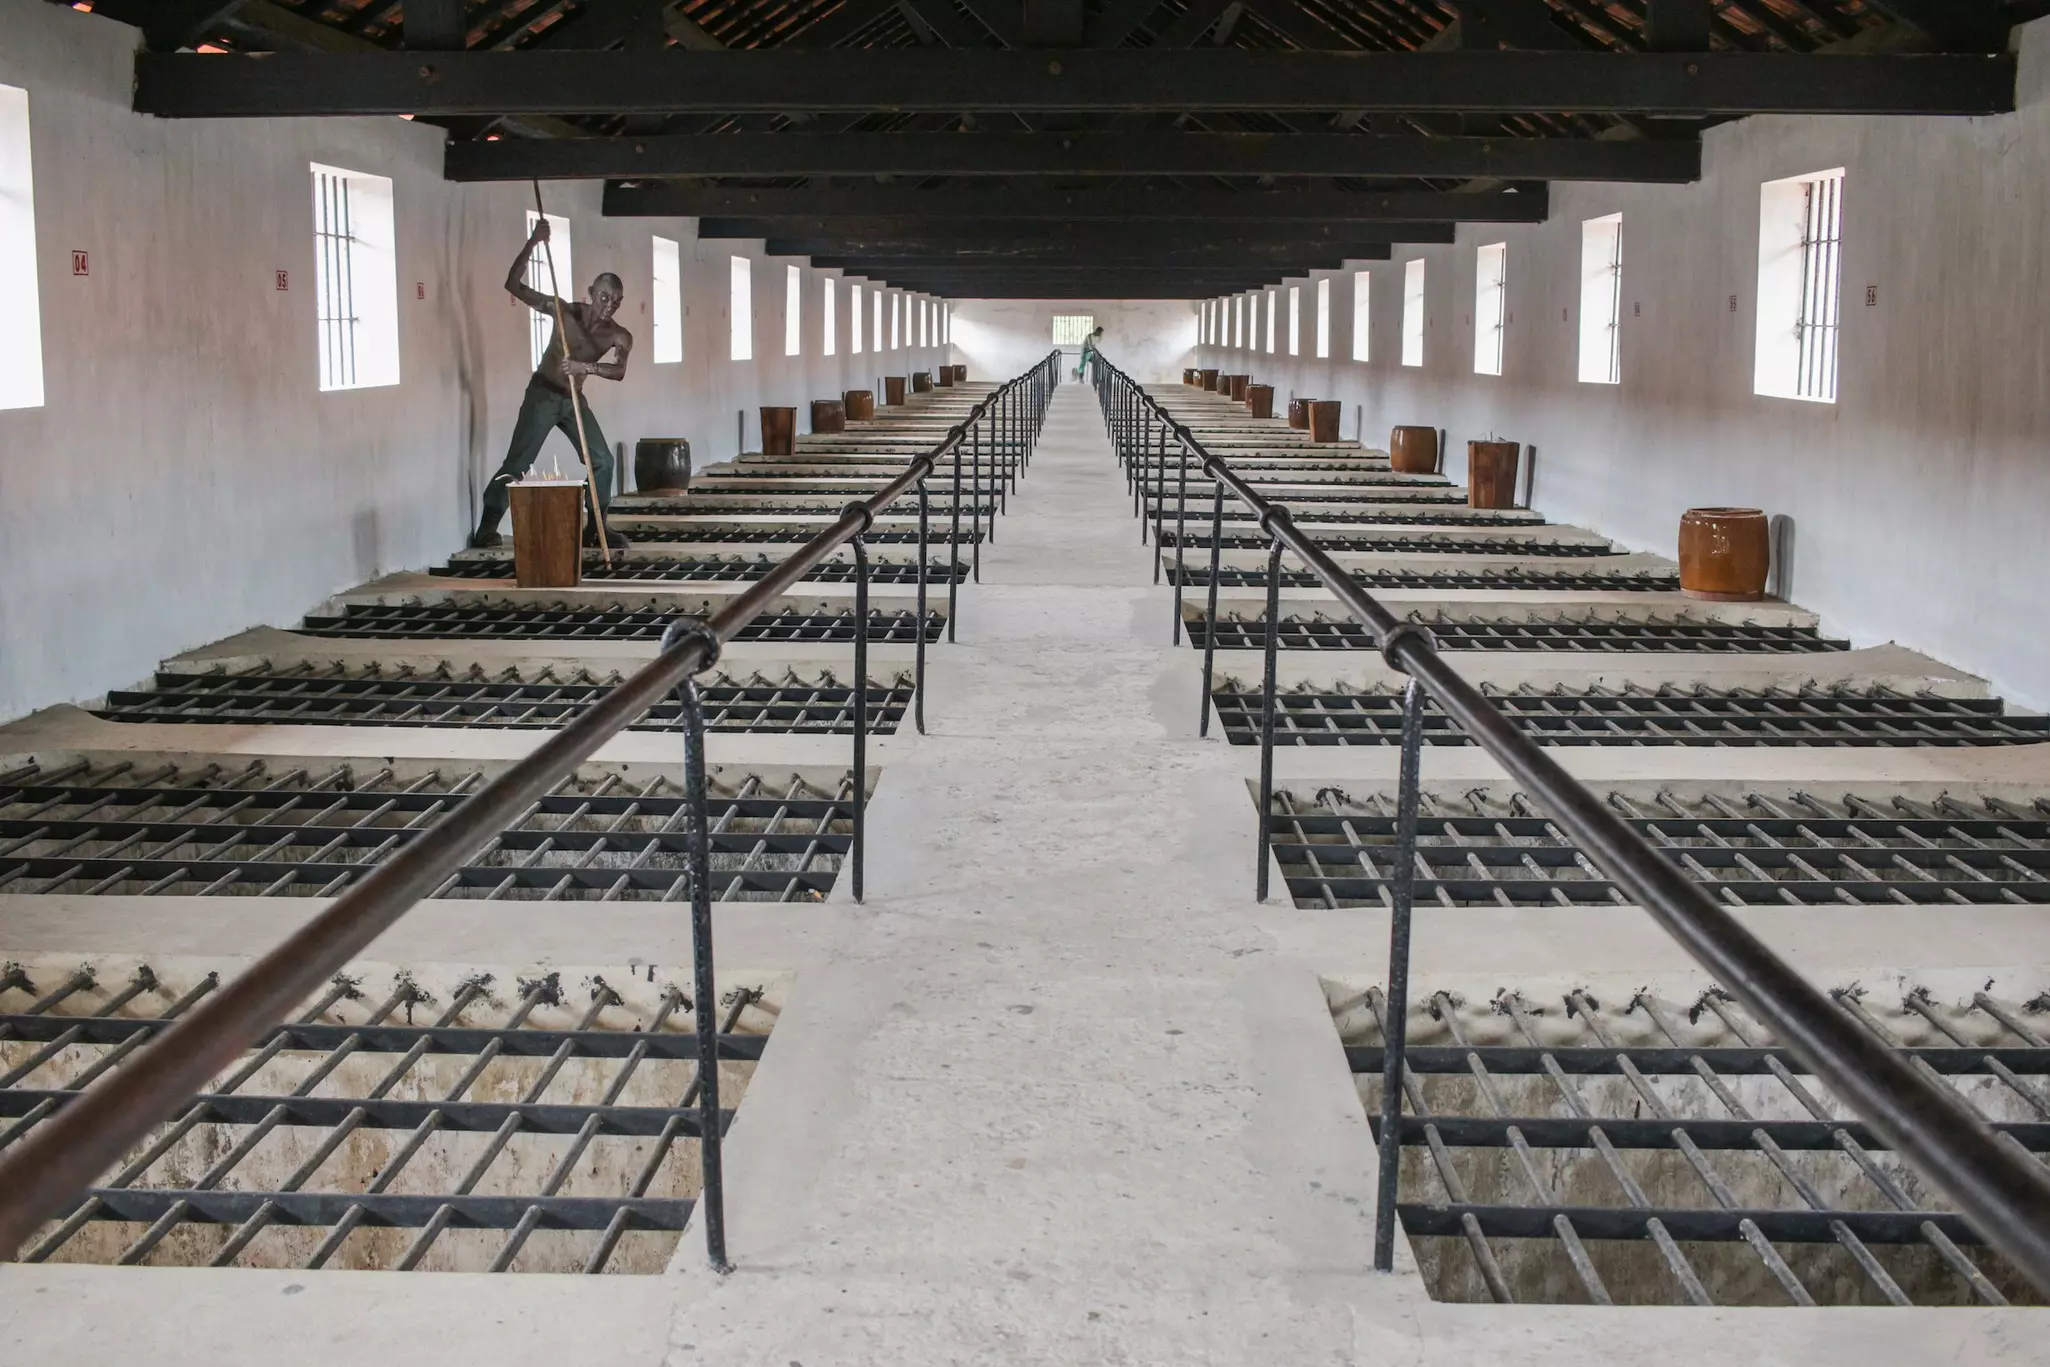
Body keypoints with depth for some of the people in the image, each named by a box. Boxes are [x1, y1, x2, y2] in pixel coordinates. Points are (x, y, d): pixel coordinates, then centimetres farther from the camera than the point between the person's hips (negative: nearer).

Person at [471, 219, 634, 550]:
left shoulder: (619, 336, -8)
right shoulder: (565, 311, -13)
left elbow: (619, 371, -28)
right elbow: (514, 285, -17)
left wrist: (586, 367, -45)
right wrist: (533, 243, -26)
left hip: (575, 399, 4)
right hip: (543, 394, -4)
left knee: (603, 460, 0)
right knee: (517, 462, -9)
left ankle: (594, 528, 12)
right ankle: (486, 528, -6)